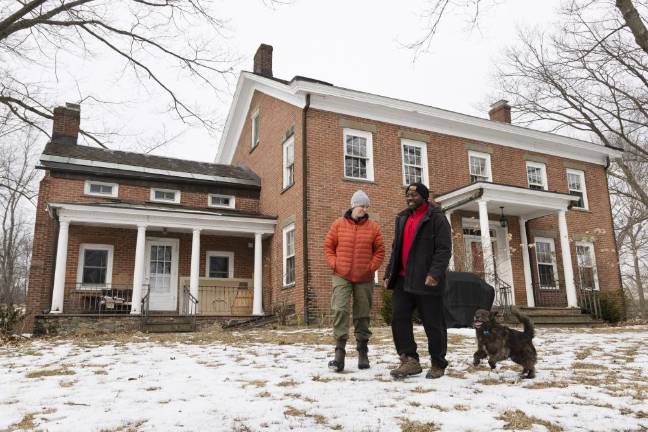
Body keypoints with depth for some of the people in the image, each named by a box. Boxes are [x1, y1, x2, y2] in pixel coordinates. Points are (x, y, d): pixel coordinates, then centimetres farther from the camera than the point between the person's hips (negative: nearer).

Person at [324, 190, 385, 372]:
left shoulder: (373, 227, 3)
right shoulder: (338, 224, 2)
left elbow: (379, 250, 7)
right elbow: (328, 246, 7)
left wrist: (372, 266, -5)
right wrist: (334, 264, -5)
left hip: (364, 278, 1)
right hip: (342, 277, -1)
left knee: (362, 314, 9)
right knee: (340, 310, -16)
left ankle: (362, 352, 21)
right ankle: (339, 352, -15)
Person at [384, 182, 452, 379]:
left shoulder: (436, 218, -4)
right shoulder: (402, 218, 18)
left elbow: (444, 249, -12)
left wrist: (435, 273, -24)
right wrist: (389, 273, 14)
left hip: (426, 281, -6)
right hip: (403, 280, 7)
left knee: (433, 324, 3)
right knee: (398, 318, -2)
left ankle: (438, 364, 16)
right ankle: (409, 360, 4)